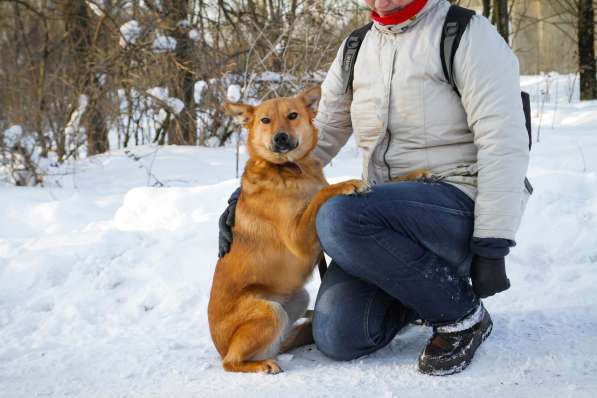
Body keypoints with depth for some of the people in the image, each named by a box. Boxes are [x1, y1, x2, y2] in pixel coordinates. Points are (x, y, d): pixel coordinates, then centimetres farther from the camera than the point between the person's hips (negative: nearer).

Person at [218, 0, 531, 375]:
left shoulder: (468, 34, -10)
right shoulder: (355, 51, 10)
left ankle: (462, 313, -12)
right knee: (338, 338, -10)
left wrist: (491, 248, -22)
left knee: (340, 218, -32)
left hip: (460, 203, -6)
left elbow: (504, 143, -17)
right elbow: (316, 136, 14)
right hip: (393, 212, 6)